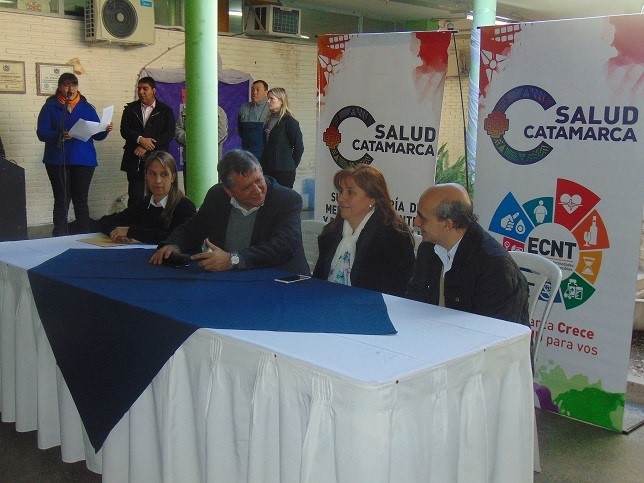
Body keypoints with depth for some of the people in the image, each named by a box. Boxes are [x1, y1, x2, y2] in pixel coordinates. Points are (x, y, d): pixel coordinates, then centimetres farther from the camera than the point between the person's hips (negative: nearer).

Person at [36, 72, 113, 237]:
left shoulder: (87, 107, 10)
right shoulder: (50, 106, 3)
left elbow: (97, 134, 8)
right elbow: (42, 133, -6)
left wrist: (105, 130, -14)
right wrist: (60, 135, -24)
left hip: (84, 161, 2)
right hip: (58, 161, -1)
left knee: (81, 200, 4)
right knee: (61, 201, 0)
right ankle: (60, 238, 5)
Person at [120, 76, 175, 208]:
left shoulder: (165, 111, 8)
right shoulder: (130, 109, 14)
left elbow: (169, 134, -4)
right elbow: (124, 130, 3)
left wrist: (147, 147, -12)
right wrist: (140, 139, -16)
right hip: (134, 160, 2)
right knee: (135, 196, -2)